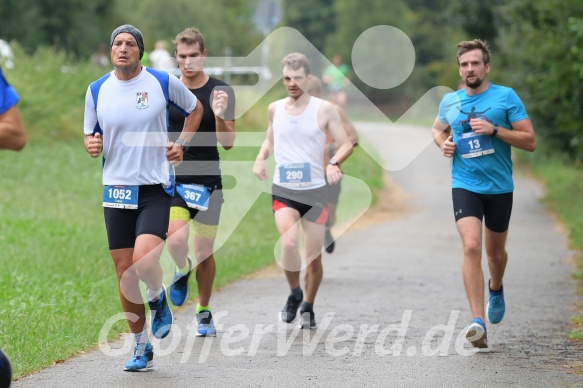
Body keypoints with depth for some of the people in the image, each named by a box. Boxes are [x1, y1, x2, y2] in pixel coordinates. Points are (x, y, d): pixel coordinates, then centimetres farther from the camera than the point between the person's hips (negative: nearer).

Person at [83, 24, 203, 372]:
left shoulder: (163, 82, -3)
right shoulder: (97, 90, 3)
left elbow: (195, 109, 15)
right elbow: (91, 135, 13)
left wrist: (182, 144, 2)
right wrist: (91, 145, -10)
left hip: (155, 189, -3)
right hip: (116, 189, 3)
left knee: (144, 262, -22)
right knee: (125, 272, 3)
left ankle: (158, 300, 13)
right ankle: (142, 347, 18)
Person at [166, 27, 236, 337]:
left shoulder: (220, 92, -4)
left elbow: (228, 143, -8)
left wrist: (219, 116, -25)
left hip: (208, 181, 0)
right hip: (173, 179, 0)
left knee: (204, 252, 6)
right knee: (176, 238, -23)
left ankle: (204, 312, 27)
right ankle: (182, 270, 12)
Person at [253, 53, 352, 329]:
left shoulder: (324, 110, -3)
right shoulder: (275, 109, 6)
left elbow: (346, 144, -1)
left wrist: (334, 163, -22)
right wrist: (261, 158, 3)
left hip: (315, 191, -1)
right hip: (283, 190, 1)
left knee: (314, 256, 4)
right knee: (289, 243, -24)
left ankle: (308, 307, 26)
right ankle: (294, 293, 1)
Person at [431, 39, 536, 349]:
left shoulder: (506, 97, -4)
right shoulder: (450, 101, 5)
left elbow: (530, 142, -7)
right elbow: (437, 128, 26)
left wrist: (494, 129, -19)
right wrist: (443, 143, 3)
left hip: (500, 187, 0)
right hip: (464, 186, 0)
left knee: (495, 250, 15)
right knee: (471, 247, -19)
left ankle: (495, 288, 51)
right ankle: (478, 322, -24)